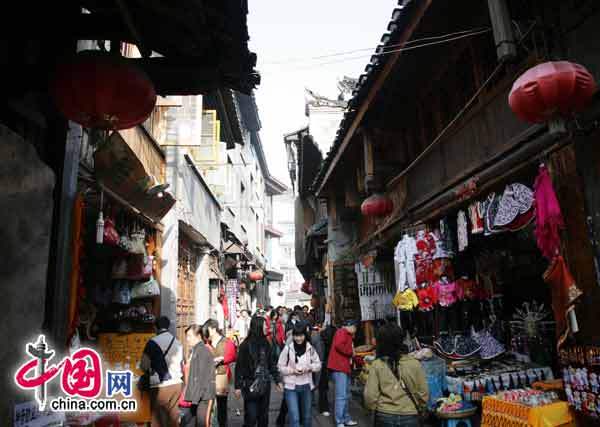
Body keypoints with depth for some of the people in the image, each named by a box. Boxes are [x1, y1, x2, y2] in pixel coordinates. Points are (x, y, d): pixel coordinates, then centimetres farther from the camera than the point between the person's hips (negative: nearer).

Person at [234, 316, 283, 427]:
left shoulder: (266, 344, 5)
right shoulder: (246, 345, -11)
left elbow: (272, 363, 10)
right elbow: (240, 367, -10)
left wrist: (277, 380, 8)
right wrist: (238, 386, -11)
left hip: (265, 385, 5)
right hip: (251, 386, -5)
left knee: (264, 417, 13)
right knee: (251, 418, -2)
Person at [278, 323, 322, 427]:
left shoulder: (310, 348, -5)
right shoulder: (288, 348, -12)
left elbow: (318, 365, 4)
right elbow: (280, 367, -4)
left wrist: (309, 367, -15)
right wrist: (292, 370, -19)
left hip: (306, 386, 3)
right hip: (291, 387, -3)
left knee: (307, 416, 19)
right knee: (295, 418, -6)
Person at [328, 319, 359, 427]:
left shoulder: (347, 335, 21)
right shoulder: (342, 332, -10)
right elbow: (339, 345, -27)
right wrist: (351, 352, -16)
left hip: (345, 367, 11)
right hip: (339, 368, -11)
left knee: (346, 396, 17)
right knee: (341, 396, -9)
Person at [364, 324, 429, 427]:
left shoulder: (377, 365, -10)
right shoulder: (414, 364, -9)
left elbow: (370, 395, -11)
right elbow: (423, 393, -2)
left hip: (384, 416, 0)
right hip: (409, 417, 0)